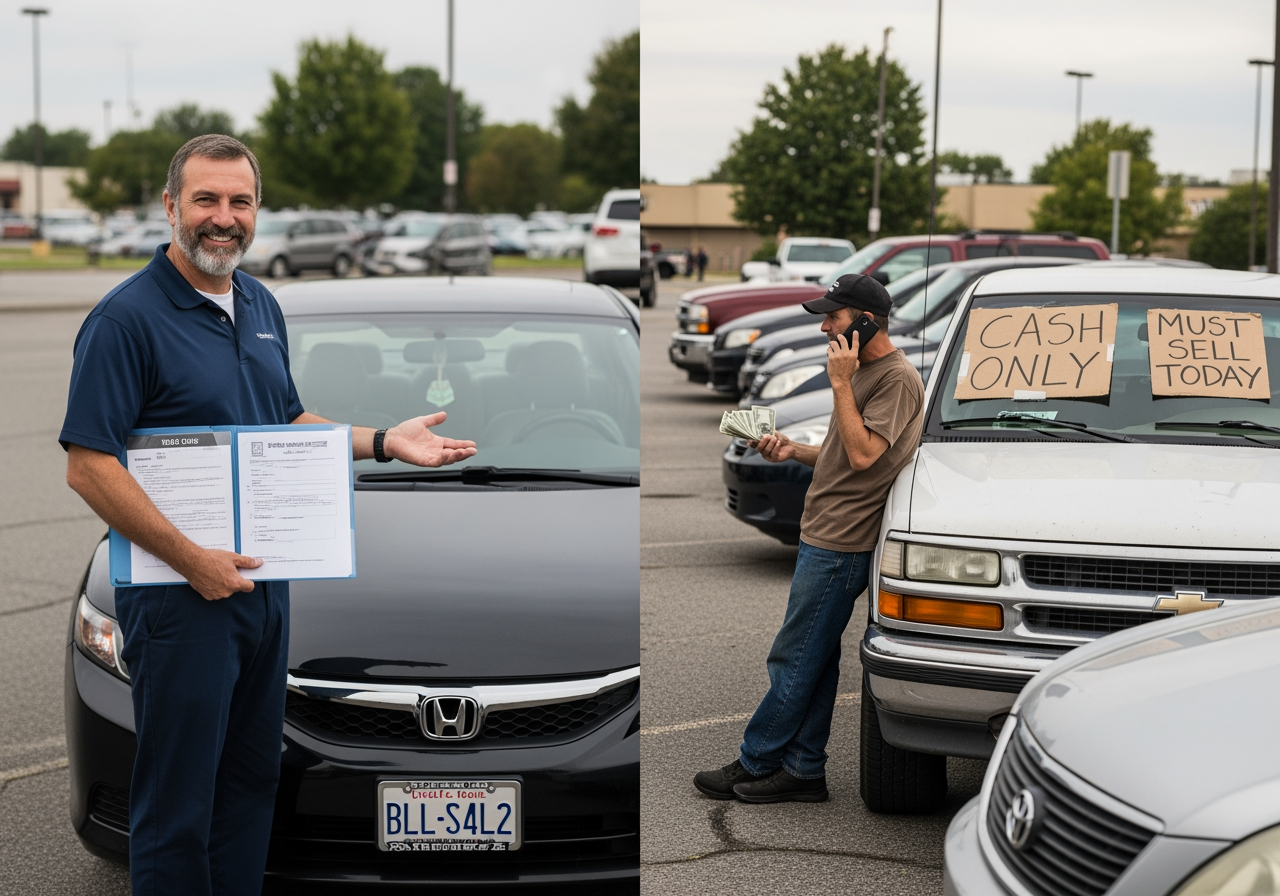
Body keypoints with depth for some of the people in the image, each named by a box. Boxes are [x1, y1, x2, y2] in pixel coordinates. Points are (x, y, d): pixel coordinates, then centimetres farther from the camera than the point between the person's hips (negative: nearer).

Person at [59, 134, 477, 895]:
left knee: (252, 777, 17)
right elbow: (88, 467, -19)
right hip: (179, 596, -8)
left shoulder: (262, 307, 12)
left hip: (263, 580, 8)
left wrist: (384, 441, 10)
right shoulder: (128, 317, -14)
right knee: (177, 799, 0)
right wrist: (193, 561, -22)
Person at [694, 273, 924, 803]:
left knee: (795, 660, -3)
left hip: (840, 545, -10)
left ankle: (755, 762, 5)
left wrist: (840, 384, -18)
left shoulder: (898, 378, -13)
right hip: (823, 538, 10)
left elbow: (862, 456, -23)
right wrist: (792, 451, 9)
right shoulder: (864, 372, 18)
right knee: (815, 661, 12)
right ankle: (804, 770, 17)